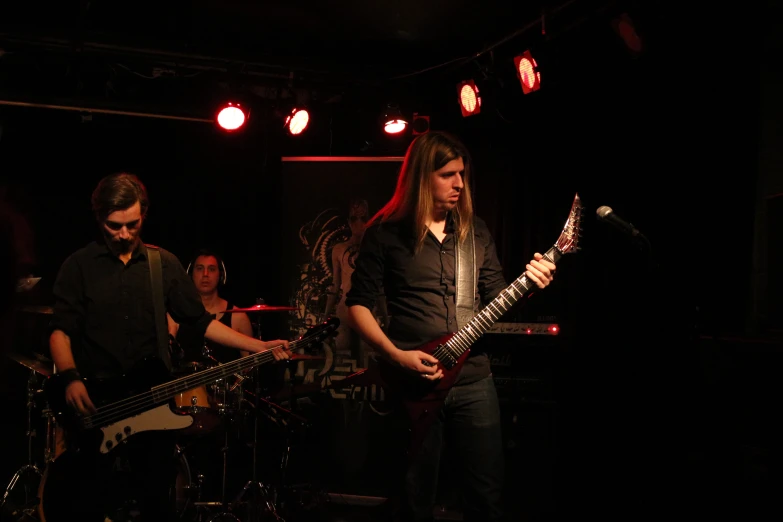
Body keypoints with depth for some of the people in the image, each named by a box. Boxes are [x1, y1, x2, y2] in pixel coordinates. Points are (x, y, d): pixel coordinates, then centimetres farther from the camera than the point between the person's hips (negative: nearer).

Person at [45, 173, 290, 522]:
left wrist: (257, 347, -3)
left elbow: (201, 320, 7)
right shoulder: (79, 265, -1)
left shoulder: (165, 264, 6)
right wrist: (71, 379, -25)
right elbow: (61, 330, -6)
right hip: (93, 404, -2)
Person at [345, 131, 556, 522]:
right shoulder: (386, 232, -4)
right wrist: (395, 355, -15)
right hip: (414, 381, -3)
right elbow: (358, 303, -4)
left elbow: (496, 299, 11)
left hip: (474, 379, 4)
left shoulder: (476, 231, 9)